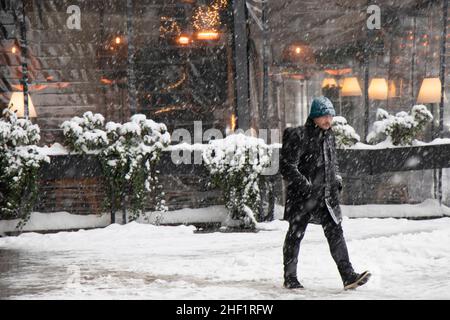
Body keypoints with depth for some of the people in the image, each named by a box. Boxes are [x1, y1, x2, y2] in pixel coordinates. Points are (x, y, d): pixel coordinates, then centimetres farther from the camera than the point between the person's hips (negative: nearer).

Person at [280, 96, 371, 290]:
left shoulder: (329, 137, 13)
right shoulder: (298, 136, -11)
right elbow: (287, 166, -15)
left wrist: (337, 180, 11)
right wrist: (305, 185, -20)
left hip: (326, 196, 6)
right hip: (302, 197, -6)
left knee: (335, 232, -2)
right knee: (295, 234, 5)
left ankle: (348, 276, -5)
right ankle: (290, 277, 16)